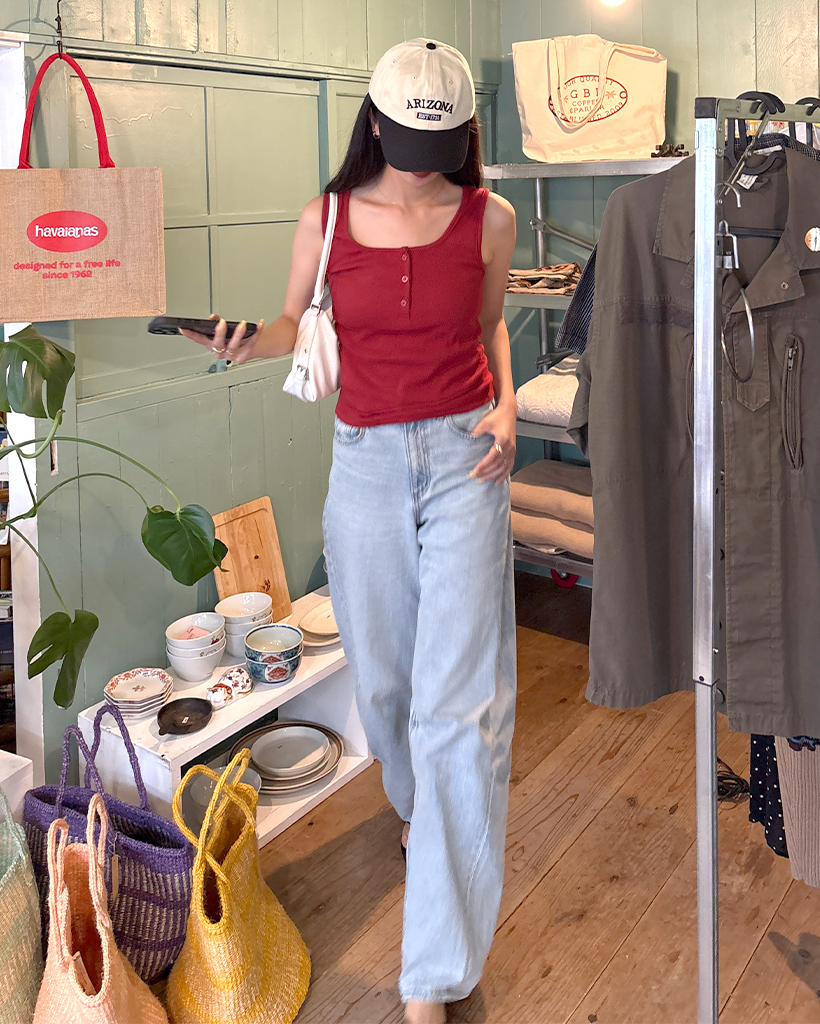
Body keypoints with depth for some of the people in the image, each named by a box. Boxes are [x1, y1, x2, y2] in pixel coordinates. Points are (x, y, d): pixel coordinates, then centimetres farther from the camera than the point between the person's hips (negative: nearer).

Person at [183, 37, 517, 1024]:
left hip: (463, 457, -2)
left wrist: (506, 404, -3)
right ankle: (419, 805, 48)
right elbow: (292, 326, 10)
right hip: (366, 461, 2)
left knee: (458, 701, -8)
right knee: (383, 676, 13)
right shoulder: (326, 219, 0)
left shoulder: (489, 217, -1)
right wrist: (245, 342, -12)